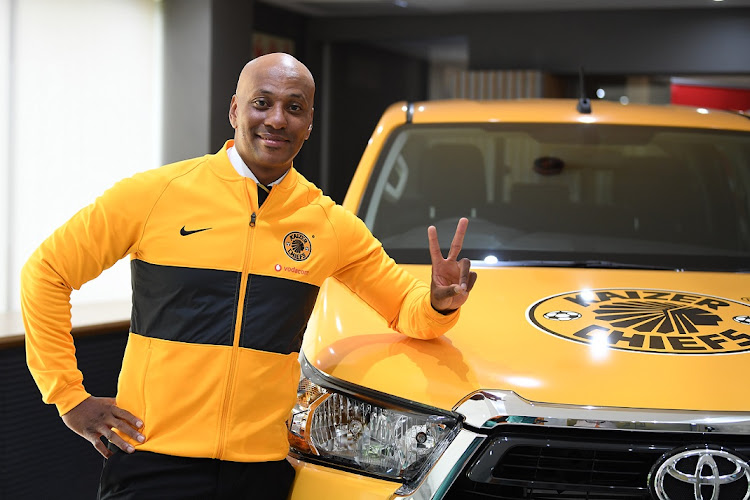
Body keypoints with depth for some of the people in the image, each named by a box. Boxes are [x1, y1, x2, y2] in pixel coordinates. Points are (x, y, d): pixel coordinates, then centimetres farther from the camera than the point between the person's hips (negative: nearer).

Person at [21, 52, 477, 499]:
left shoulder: (331, 225, 6)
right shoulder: (155, 194, -3)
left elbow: (405, 306, 14)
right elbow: (46, 272, 2)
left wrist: (439, 302, -10)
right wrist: (70, 397, -2)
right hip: (154, 455, -2)